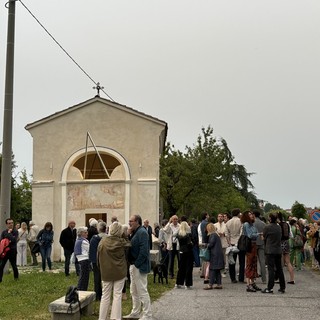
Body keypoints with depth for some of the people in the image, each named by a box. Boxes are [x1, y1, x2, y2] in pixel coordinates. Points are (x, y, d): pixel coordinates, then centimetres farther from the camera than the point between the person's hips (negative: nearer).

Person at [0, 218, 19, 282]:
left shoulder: (15, 231, -2)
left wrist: (9, 233, -14)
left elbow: (14, 240, -18)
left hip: (12, 251, -2)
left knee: (14, 266, 10)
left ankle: (16, 277, 31)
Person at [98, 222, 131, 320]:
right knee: (117, 295, 4)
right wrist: (125, 236, 3)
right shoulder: (122, 242, -13)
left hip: (106, 272, 2)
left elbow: (98, 256, 3)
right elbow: (129, 244, 10)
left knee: (105, 295, 11)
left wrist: (101, 267, 17)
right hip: (119, 272, -2)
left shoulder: (103, 241, -7)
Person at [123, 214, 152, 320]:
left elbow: (143, 251, -24)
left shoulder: (142, 232, -17)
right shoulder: (135, 232, 13)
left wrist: (137, 264, -21)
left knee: (142, 291, -3)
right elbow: (129, 247, 12)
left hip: (139, 267, -10)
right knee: (134, 291, 19)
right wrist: (128, 235, -1)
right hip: (133, 265, 10)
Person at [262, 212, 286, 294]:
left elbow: (264, 238, 0)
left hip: (270, 251, -5)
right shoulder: (279, 227, 5)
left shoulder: (267, 227, -10)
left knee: (271, 269, -5)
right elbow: (280, 237, 11)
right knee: (279, 269, 12)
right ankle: (282, 287, 16)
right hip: (278, 250, 5)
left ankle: (270, 288, -5)